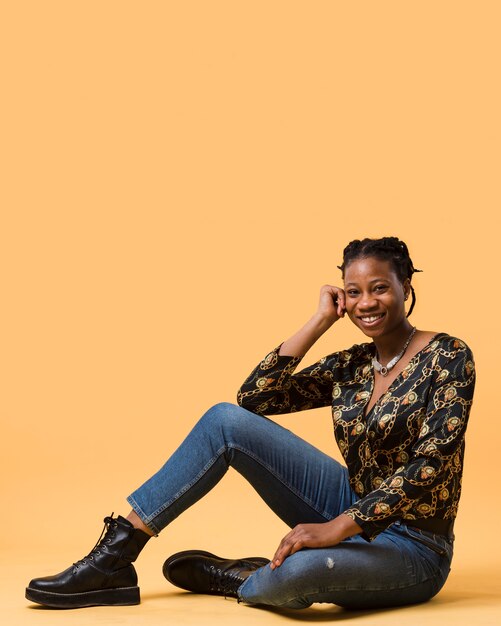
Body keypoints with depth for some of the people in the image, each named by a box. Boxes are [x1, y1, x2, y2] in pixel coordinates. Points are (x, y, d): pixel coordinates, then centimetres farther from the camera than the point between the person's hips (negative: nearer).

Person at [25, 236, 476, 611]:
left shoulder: (449, 357, -11)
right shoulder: (349, 367, 6)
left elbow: (433, 463, -22)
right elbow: (254, 397, -4)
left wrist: (339, 526, -28)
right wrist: (320, 321, -5)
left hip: (411, 549, -6)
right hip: (355, 514, 6)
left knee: (301, 569, -42)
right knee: (227, 420, -11)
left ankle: (231, 579, -6)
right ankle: (113, 559, -10)